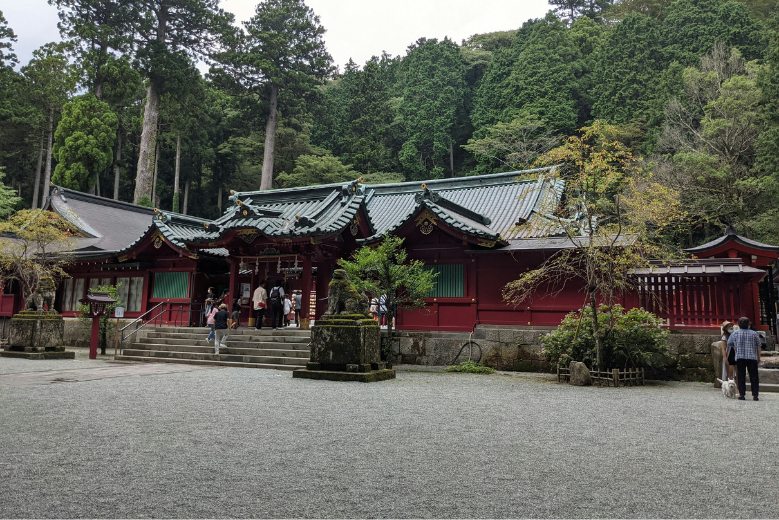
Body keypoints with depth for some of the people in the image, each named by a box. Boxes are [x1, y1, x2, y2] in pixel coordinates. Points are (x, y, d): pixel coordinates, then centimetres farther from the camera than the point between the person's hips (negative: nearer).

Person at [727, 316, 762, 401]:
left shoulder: (735, 333, 5)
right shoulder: (754, 333, 6)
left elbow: (729, 345, 11)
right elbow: (758, 347, 9)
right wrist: (759, 357, 18)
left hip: (740, 358, -1)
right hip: (752, 358, 1)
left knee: (741, 377, 3)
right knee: (754, 377, 5)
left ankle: (742, 394, 0)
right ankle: (755, 395, 3)